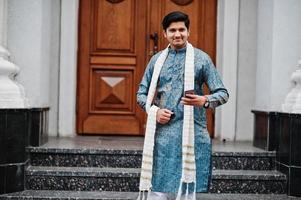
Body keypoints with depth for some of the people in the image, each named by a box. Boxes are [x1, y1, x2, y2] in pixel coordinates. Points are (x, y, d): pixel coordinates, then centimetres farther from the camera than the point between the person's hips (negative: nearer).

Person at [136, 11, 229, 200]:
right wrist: (154, 110, -5)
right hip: (162, 133, 2)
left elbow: (223, 93, 0)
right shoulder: (157, 59, 10)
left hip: (191, 133, -2)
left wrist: (205, 101, -21)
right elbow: (142, 93, 15)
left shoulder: (201, 58, 2)